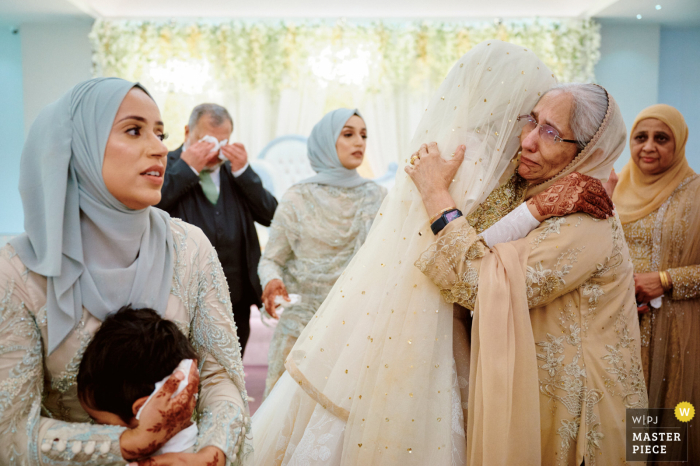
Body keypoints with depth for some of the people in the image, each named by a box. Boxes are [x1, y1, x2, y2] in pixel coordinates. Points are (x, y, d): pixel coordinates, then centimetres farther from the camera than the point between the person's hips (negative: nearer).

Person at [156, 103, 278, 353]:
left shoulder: (236, 171, 14)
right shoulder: (167, 166, 2)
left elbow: (270, 215, 4)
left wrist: (243, 170, -5)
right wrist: (187, 167, -12)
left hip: (236, 301, 4)